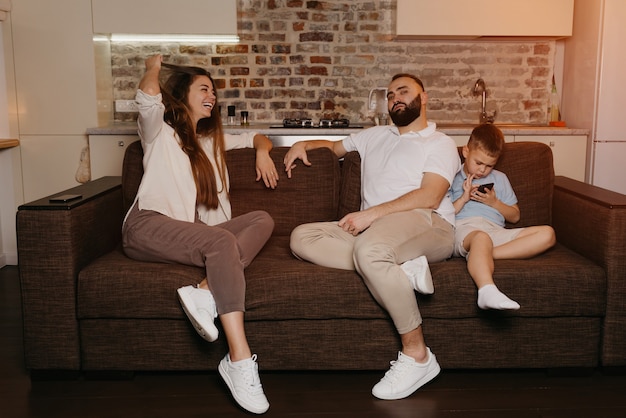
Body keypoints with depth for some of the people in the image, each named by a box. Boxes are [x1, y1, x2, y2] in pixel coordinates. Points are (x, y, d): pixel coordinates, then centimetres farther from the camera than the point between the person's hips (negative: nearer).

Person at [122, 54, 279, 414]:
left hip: (193, 233, 6)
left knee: (263, 220, -19)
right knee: (222, 241, -35)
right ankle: (240, 359, -43)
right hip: (149, 226, -6)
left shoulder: (213, 141, 31)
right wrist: (154, 67, 11)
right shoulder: (159, 133, 13)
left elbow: (257, 137, 38)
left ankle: (205, 291, -41)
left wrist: (262, 150, 16)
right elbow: (149, 96, -8)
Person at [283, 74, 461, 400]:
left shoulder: (440, 144, 9)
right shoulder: (375, 136, 28)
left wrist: (371, 213, -16)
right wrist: (305, 144, 21)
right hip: (374, 229, 6)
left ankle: (417, 355, -25)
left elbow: (430, 197, -8)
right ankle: (402, 268, -26)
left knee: (368, 248, -40)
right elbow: (335, 146, 44)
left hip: (428, 225, -6)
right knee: (302, 237, -15)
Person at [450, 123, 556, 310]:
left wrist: (494, 202, 10)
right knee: (481, 237, -42)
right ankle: (488, 291, -68)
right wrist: (464, 198, -1)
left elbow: (514, 216, 27)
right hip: (464, 227, -5)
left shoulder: (499, 178, 31)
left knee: (547, 233, -19)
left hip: (496, 230, 5)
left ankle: (479, 255, -36)